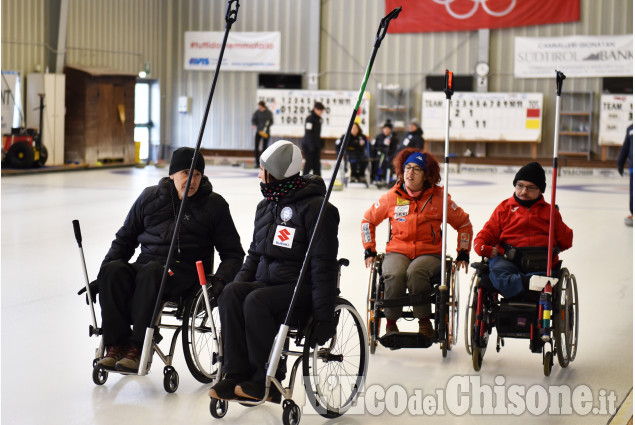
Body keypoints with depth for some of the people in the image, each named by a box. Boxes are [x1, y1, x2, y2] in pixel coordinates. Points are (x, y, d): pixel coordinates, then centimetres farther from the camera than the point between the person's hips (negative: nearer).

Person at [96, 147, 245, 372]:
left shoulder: (214, 205, 6)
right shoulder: (150, 198, 12)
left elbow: (233, 252, 8)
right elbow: (125, 238, 20)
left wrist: (220, 278, -12)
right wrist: (103, 273, 7)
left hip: (185, 273, -3)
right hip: (145, 266, 3)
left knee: (151, 272, -37)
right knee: (114, 269, -29)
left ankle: (137, 349, -38)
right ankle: (116, 345, -28)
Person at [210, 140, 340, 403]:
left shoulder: (315, 208, -9)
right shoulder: (265, 207, 16)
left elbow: (324, 265, -13)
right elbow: (254, 254, 22)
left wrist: (324, 316, -17)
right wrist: (239, 284, 3)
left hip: (301, 289, -7)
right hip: (267, 282, 7)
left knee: (256, 301, -33)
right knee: (231, 293, -23)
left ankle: (267, 382, -22)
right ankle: (236, 376, -24)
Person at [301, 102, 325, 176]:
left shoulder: (319, 119, 12)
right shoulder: (310, 119, -14)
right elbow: (308, 133, -18)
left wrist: (320, 146, 18)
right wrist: (311, 145, -22)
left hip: (316, 145, 8)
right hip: (308, 145, -8)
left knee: (317, 164, 6)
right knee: (309, 163, -5)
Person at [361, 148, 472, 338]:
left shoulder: (439, 198, 0)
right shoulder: (392, 197, 3)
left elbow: (463, 223, 13)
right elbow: (368, 220, 18)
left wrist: (463, 253, 8)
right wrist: (369, 250, 12)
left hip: (429, 253, -1)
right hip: (397, 251, 1)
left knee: (415, 273, -35)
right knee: (394, 275, -33)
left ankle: (424, 321, -16)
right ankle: (391, 323, -13)